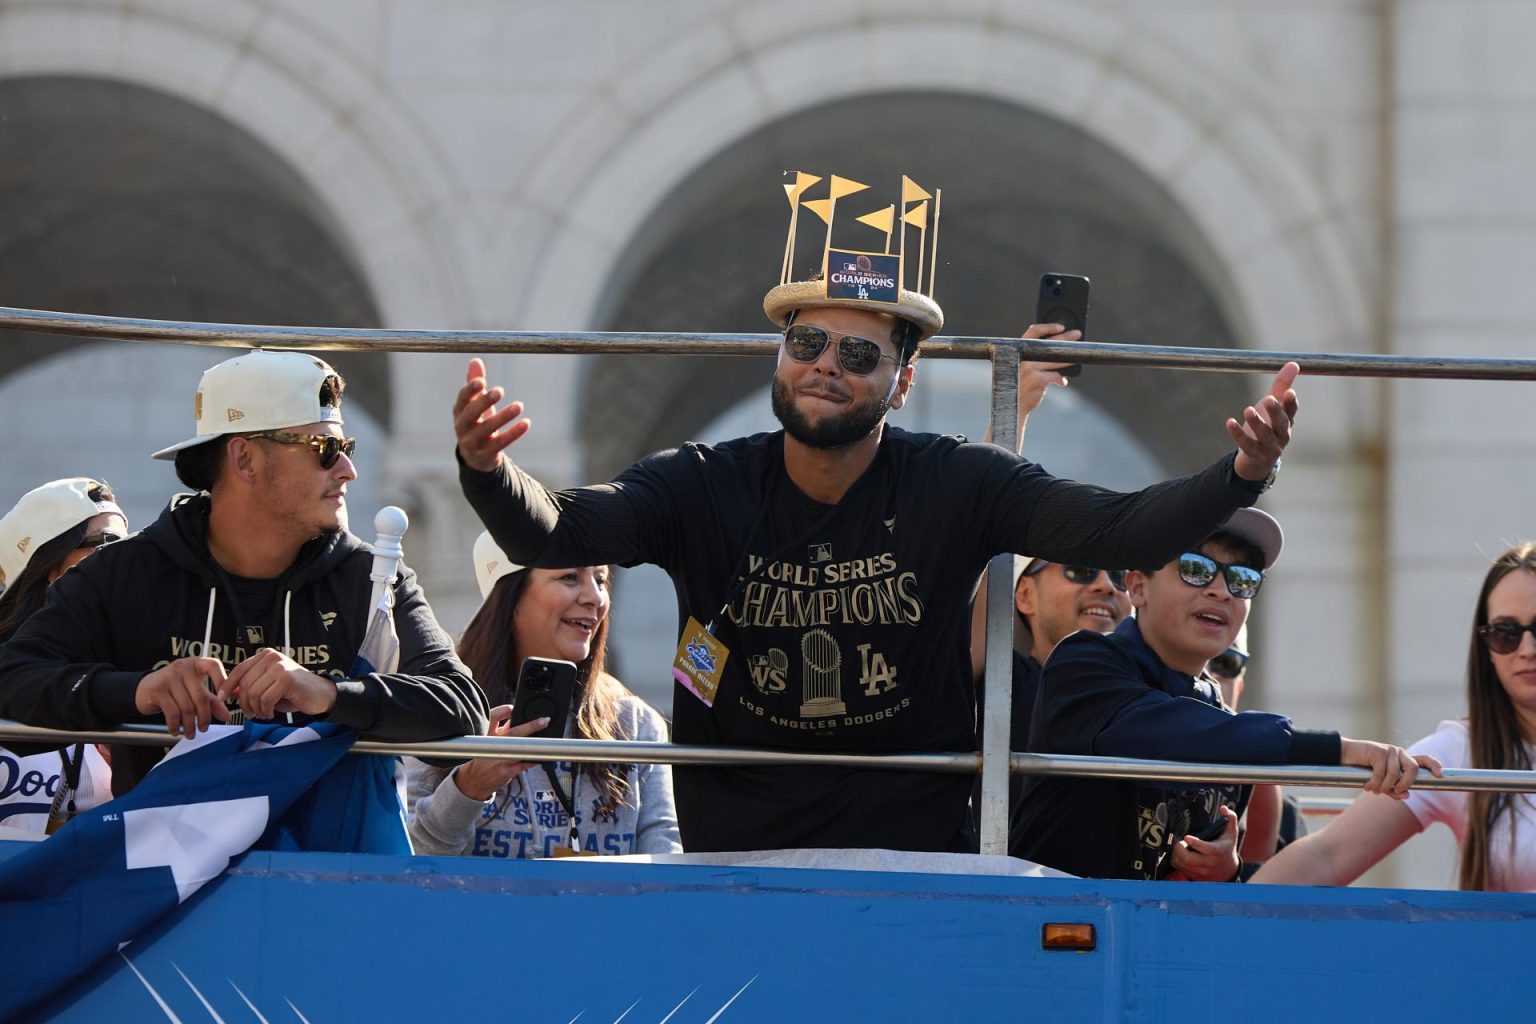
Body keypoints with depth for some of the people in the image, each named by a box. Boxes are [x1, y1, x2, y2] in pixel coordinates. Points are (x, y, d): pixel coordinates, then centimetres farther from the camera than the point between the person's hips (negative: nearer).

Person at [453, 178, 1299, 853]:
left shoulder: (955, 488, -7)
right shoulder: (706, 489, -6)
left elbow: (1120, 531, -18)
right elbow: (554, 534, -19)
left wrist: (1240, 477, -37)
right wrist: (487, 471, -42)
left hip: (914, 853, -1)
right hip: (735, 853, 1)